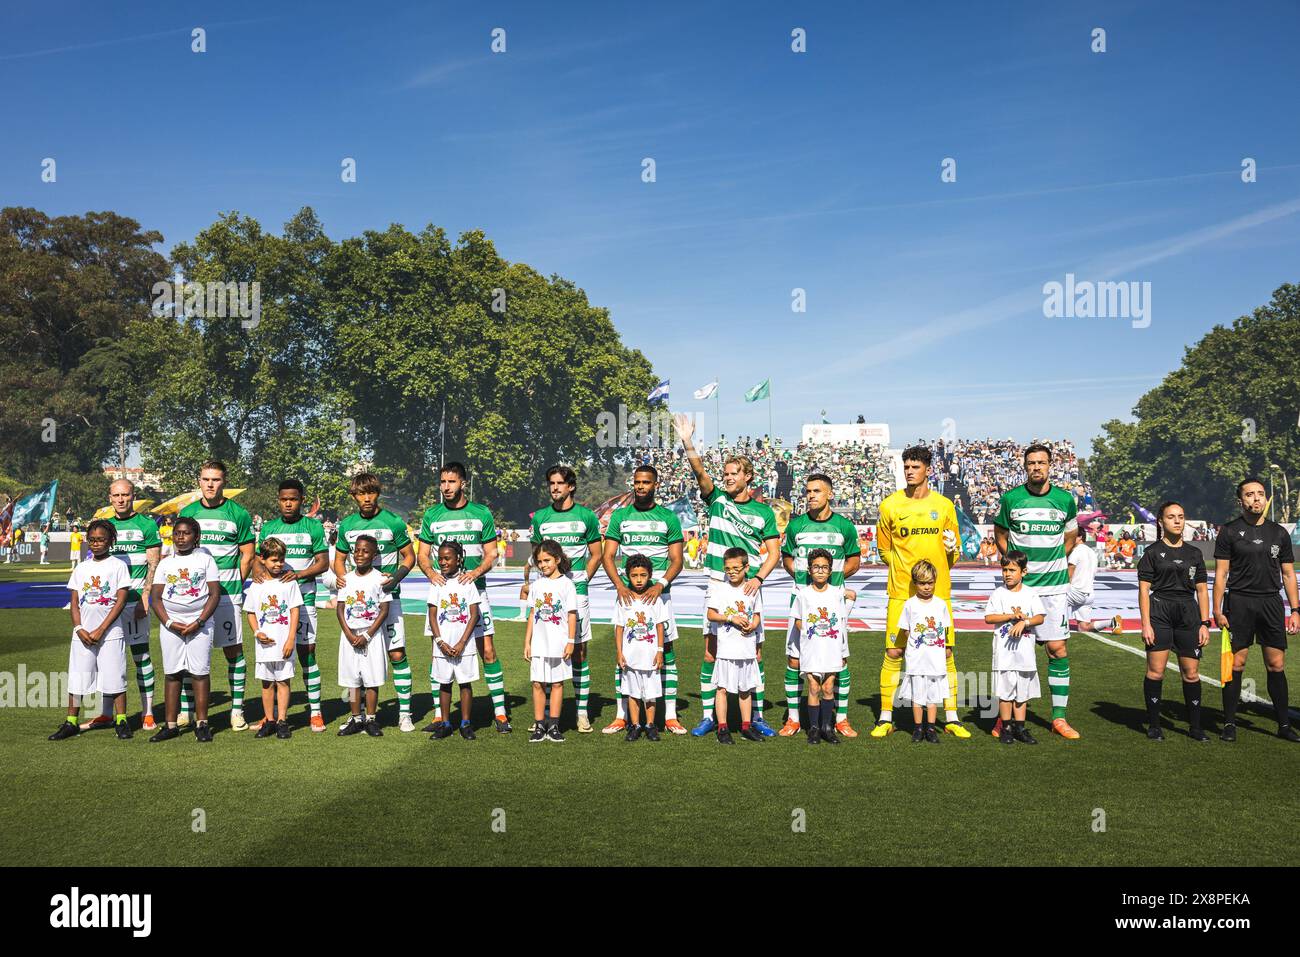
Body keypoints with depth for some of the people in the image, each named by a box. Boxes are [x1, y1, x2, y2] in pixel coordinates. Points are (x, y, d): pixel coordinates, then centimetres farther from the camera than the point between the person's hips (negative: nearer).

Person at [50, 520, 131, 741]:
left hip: (110, 633, -4)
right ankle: (71, 722, 16)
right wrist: (79, 629, -6)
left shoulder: (118, 565, -3)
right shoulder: (81, 568, 10)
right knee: (76, 677, 6)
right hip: (82, 634, 4)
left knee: (114, 677, -2)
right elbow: (74, 601, 9)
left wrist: (100, 630, -13)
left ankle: (121, 721, 7)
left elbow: (121, 600, -8)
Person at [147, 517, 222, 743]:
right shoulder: (165, 563, 10)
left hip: (200, 624, -3)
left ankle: (202, 723, 3)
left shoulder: (205, 559, 3)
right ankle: (171, 725, 11)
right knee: (172, 674, 5)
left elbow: (215, 594, -2)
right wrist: (169, 623, -9)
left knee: (200, 672, -3)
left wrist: (198, 622, -12)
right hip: (170, 625, 3)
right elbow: (156, 598, 6)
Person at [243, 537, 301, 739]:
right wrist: (257, 633, -8)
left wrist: (290, 639, -9)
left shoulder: (289, 582, -2)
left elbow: (295, 611, -3)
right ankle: (269, 720, 19)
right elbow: (250, 612, 10)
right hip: (263, 644, 2)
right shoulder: (256, 585, 4)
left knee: (283, 681, 2)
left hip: (284, 644, -2)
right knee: (267, 683, 10)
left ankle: (282, 721, 8)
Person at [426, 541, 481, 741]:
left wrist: (461, 643, -11)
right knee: (444, 684, 8)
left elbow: (474, 615, -4)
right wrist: (441, 643, -8)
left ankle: (466, 724, 13)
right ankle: (445, 724, 18)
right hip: (442, 645, 2)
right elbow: (432, 616, 2)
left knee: (465, 683, 4)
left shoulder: (467, 582, -2)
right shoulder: (437, 584, 3)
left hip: (464, 645, -2)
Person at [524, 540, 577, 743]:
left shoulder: (566, 584, -3)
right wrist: (527, 642, 8)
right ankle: (539, 725, 12)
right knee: (538, 683, 4)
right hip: (539, 643, 3)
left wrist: (570, 641, -8)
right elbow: (532, 614, 11)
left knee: (557, 683, 5)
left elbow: (572, 614, -3)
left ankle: (553, 726, 11)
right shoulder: (536, 585, 8)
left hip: (559, 643, -3)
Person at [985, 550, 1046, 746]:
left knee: (1023, 691, 9)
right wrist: (1012, 616, -16)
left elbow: (1040, 617, -6)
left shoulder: (1031, 594, 3)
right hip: (1004, 651, -2)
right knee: (1005, 690, 1)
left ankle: (1020, 727, 18)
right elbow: (988, 618, -8)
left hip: (1025, 651, 2)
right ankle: (1006, 727, 11)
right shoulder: (998, 593, -1)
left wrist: (1024, 621, -22)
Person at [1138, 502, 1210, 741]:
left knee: (1191, 673, 5)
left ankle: (1195, 726, 16)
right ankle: (1153, 725, 6)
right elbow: (1144, 589, -2)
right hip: (1159, 613, -3)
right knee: (1156, 671, -4)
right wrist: (1146, 623, -9)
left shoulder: (1194, 553, 12)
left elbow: (1202, 590, 13)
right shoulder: (1153, 552, 1)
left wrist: (1205, 623, 6)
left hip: (1188, 613, 3)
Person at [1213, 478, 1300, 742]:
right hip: (1239, 601, -3)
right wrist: (1217, 611, -7)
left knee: (1277, 665, 4)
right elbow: (1221, 573, -1)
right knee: (1236, 663, -1)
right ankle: (1229, 723, 8)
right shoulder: (1230, 531, 1)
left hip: (1271, 601, 3)